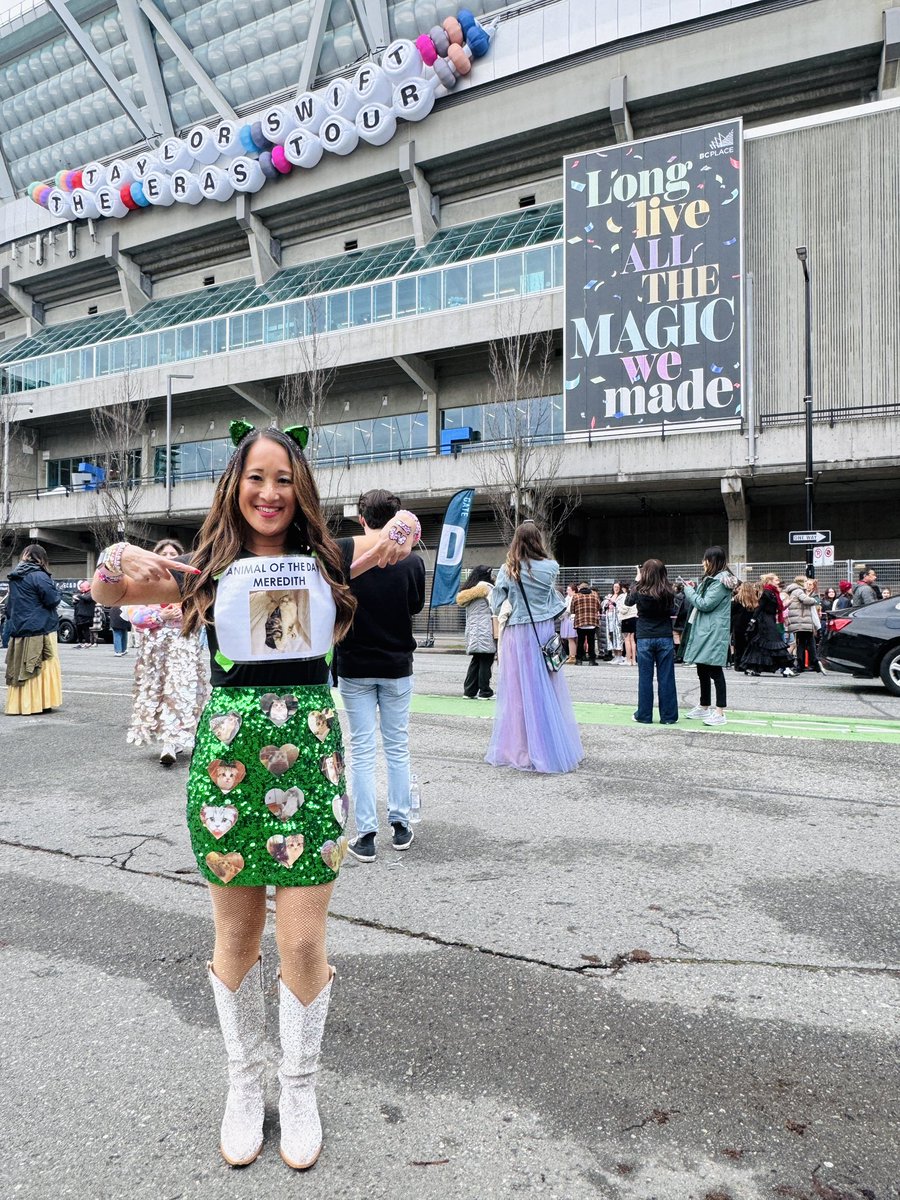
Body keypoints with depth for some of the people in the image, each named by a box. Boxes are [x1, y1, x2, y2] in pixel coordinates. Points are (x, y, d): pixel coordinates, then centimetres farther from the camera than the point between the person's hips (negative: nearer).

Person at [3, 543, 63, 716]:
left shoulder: (15, 577, 11)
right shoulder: (39, 576, -14)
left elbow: (9, 604, 18)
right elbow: (52, 599, -17)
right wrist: (57, 595, 4)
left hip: (18, 631, 7)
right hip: (39, 630, -7)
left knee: (19, 668, 11)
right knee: (42, 667, 0)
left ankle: (18, 704, 15)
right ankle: (37, 702, -1)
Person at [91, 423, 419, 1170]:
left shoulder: (327, 557, 4)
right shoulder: (209, 568, 3)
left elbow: (402, 533, 10)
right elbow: (106, 590, 3)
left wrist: (400, 536, -13)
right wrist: (120, 565, -19)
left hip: (309, 754, 0)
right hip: (227, 753, 0)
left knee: (303, 942, 4)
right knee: (236, 936, 13)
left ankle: (300, 1091, 29)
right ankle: (246, 1085, 36)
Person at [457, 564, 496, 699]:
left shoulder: (468, 591, 19)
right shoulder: (486, 587, -5)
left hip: (472, 630, 8)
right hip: (485, 630, -8)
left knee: (475, 661, 11)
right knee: (486, 661, -4)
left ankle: (469, 690, 10)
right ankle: (485, 692, -2)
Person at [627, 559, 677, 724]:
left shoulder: (640, 592, -10)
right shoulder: (668, 592, -7)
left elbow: (628, 601, 11)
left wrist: (636, 581, 19)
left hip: (645, 638, -1)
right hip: (665, 638, 1)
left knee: (645, 678, 7)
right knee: (666, 678, 5)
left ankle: (644, 715, 12)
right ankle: (668, 716, 10)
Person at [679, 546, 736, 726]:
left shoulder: (720, 582, -13)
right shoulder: (709, 579, 18)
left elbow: (705, 604, -17)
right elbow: (698, 602, 20)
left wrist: (689, 589, -6)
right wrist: (689, 589, 6)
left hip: (714, 633, -10)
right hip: (703, 631, 10)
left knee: (715, 671, -8)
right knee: (702, 671, 15)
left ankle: (720, 712, -4)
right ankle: (704, 707, 26)